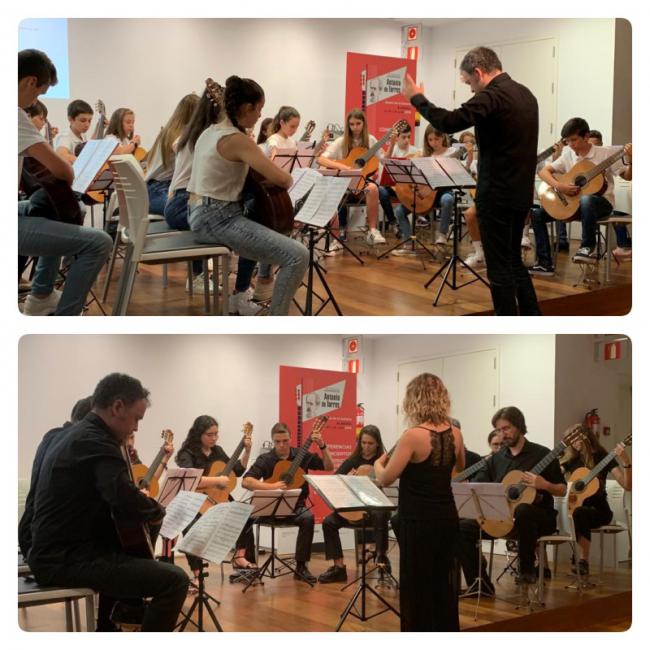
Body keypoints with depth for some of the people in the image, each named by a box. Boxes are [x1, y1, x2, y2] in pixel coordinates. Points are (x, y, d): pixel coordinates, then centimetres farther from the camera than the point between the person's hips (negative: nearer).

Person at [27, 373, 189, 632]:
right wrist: (158, 511, -11)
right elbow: (127, 501, -30)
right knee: (174, 579, -16)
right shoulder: (95, 442, -16)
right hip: (67, 560, -11)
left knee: (139, 560, 33)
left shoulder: (76, 434, 16)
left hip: (55, 553, 11)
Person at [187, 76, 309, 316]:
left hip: (203, 215, 11)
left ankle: (240, 295, 42)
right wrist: (290, 178, 4)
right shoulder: (237, 140, -16)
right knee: (298, 256, -18)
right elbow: (282, 180, -20)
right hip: (219, 219, -11)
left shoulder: (209, 132, 12)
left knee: (263, 232, 39)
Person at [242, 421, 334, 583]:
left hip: (294, 507, 1)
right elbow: (246, 482, -14)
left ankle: (301, 567, -20)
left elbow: (329, 467, 3)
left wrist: (322, 446, -11)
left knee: (307, 517, -32)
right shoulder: (265, 459, -2)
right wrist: (272, 486, -25)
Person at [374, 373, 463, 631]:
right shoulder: (455, 434, 2)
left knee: (417, 587, 3)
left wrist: (378, 463, 7)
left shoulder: (413, 436, -19)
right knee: (443, 582, 17)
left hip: (419, 522, -7)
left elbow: (385, 479, -12)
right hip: (446, 518, 7)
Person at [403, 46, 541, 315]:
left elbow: (449, 122, -26)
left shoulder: (493, 96, -18)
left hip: (498, 195, -9)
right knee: (514, 261, 19)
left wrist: (417, 98, -13)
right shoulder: (525, 94, 11)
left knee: (500, 268, -2)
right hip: (521, 192, 9)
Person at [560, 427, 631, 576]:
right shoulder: (571, 459, 10)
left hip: (598, 509, -3)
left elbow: (627, 485, -12)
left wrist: (626, 462, -27)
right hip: (576, 507, 3)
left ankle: (583, 562, -36)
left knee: (579, 513, -37)